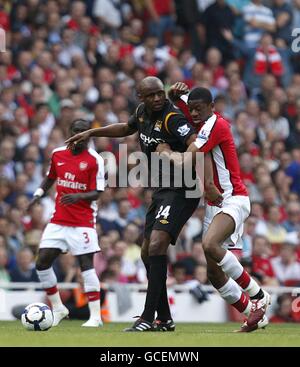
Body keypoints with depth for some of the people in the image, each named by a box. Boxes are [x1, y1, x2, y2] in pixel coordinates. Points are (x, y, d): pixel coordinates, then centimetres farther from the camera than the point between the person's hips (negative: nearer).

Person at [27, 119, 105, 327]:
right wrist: (38, 195, 10)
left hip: (83, 222, -6)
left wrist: (78, 196, -29)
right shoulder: (58, 154, 9)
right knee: (42, 263, 0)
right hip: (59, 220, 6)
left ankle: (96, 316, -7)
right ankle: (58, 308, 16)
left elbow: (96, 193, -11)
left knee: (86, 264, -11)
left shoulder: (95, 160, -7)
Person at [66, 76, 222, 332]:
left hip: (182, 191, -10)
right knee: (147, 253, 11)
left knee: (156, 246, -22)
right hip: (162, 191, 10)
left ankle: (148, 319, -21)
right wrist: (91, 133, 29)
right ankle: (165, 319, 20)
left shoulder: (172, 118, -19)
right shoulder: (143, 112, 7)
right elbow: (126, 128, 31)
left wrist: (208, 182, -44)